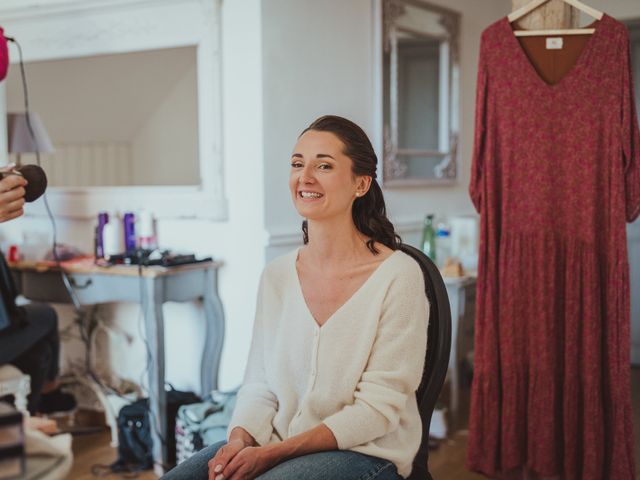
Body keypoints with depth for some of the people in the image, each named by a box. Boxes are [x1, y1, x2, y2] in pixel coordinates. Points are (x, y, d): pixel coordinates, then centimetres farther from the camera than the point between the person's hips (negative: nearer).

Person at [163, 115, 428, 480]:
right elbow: (260, 384, 8)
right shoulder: (276, 276, 5)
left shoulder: (397, 276, -12)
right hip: (277, 446, 5)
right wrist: (240, 440, -14)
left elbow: (379, 408, -13)